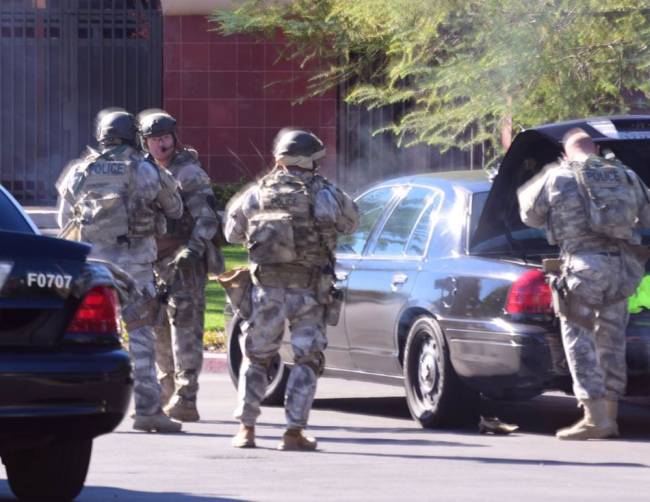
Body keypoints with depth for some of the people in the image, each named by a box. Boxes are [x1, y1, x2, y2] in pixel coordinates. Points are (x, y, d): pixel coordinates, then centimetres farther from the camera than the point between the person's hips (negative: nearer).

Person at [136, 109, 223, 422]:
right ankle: (168, 394, 22)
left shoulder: (188, 174, -7)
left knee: (185, 328, -13)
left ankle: (186, 399, -19)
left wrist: (193, 249, -25)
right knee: (159, 329, 12)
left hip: (184, 263, -8)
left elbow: (207, 218, -13)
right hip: (155, 263, 8)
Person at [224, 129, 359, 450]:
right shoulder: (323, 194, -6)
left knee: (255, 358, 15)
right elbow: (350, 223, 8)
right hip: (309, 291, -2)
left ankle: (246, 429, 10)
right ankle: (293, 433, -2)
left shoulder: (258, 193, 1)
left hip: (266, 290, 2)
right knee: (308, 361, 7)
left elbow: (233, 232, 12)